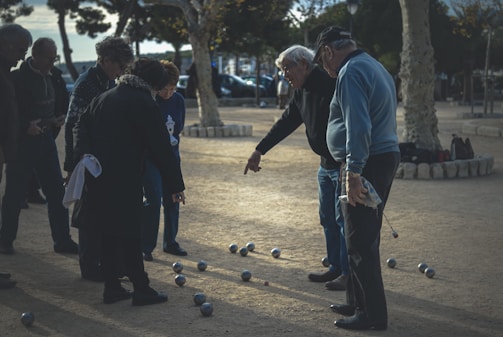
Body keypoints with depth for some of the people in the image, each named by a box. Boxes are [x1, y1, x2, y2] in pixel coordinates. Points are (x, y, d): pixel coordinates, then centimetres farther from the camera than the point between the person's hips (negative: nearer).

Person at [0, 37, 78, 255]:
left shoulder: (54, 75, 4)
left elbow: (63, 102, 18)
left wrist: (61, 117, 0)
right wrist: (26, 126, -22)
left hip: (45, 139, 6)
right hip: (22, 141, -5)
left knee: (56, 191, 5)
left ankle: (62, 240, 13)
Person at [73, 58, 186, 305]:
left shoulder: (103, 98, 14)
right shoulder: (144, 103, -10)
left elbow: (81, 126, 8)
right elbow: (161, 147, -10)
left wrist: (82, 155, -6)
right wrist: (175, 184, -7)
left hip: (98, 179, 7)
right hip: (124, 180, -7)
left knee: (109, 232, 13)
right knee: (130, 234, -1)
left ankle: (111, 287, 18)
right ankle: (141, 289, 5)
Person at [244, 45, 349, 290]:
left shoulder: (330, 84, -20)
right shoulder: (302, 92, 11)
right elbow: (286, 122, 18)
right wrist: (259, 151, 17)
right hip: (326, 162, 10)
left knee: (344, 218, -5)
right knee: (328, 218, 14)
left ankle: (349, 274, 2)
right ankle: (336, 268, 24)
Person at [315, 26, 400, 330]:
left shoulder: (351, 72, -14)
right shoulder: (375, 67, 18)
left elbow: (358, 127, -24)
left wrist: (353, 172, -26)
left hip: (366, 164, -10)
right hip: (387, 156, 10)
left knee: (360, 243, -5)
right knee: (366, 239, 17)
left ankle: (372, 314, -1)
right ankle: (360, 302, 26)